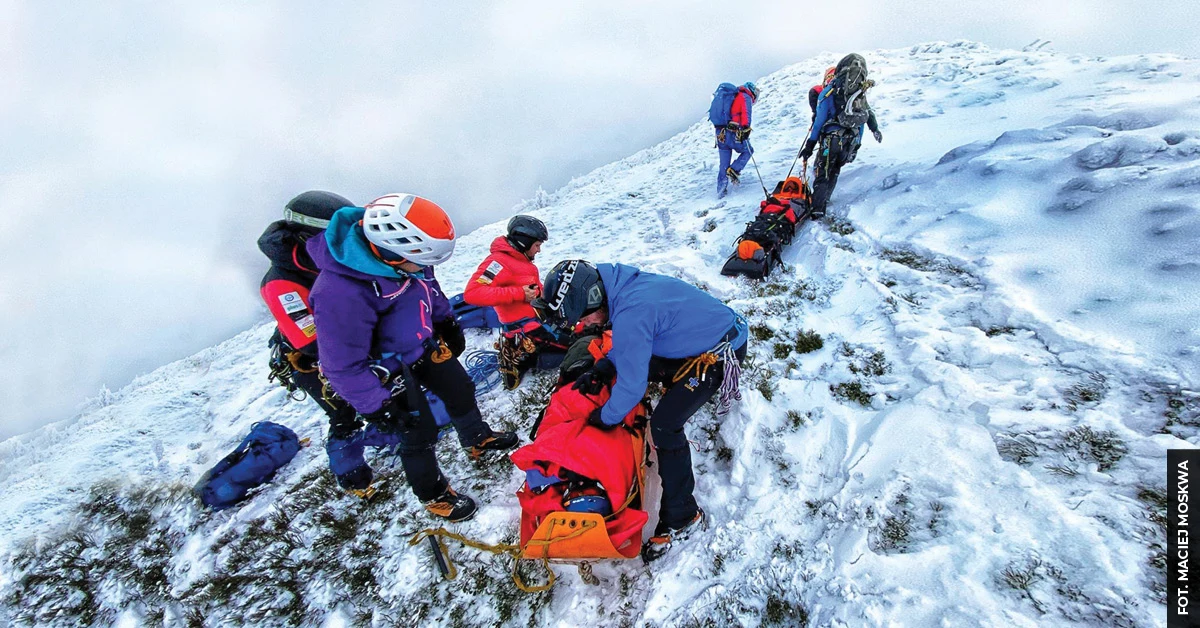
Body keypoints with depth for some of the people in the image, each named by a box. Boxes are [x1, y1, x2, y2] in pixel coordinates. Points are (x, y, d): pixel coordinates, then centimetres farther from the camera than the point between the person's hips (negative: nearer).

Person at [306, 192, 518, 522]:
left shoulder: (399, 251, -17)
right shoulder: (340, 293, -39)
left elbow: (429, 286, 6)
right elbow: (343, 366, -28)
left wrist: (446, 322, 14)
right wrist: (377, 405, -20)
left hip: (425, 345, 8)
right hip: (390, 369, -7)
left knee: (461, 390, 22)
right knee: (420, 433, 6)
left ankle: (477, 438, 53)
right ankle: (433, 494, 35)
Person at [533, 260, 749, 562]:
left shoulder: (630, 313, -33)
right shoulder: (622, 282, -4)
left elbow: (631, 385, -24)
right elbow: (628, 344, 12)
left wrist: (605, 418, -7)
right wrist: (600, 370, 1)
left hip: (722, 351, -9)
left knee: (664, 424, -12)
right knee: (643, 364, 21)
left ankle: (682, 518, 2)